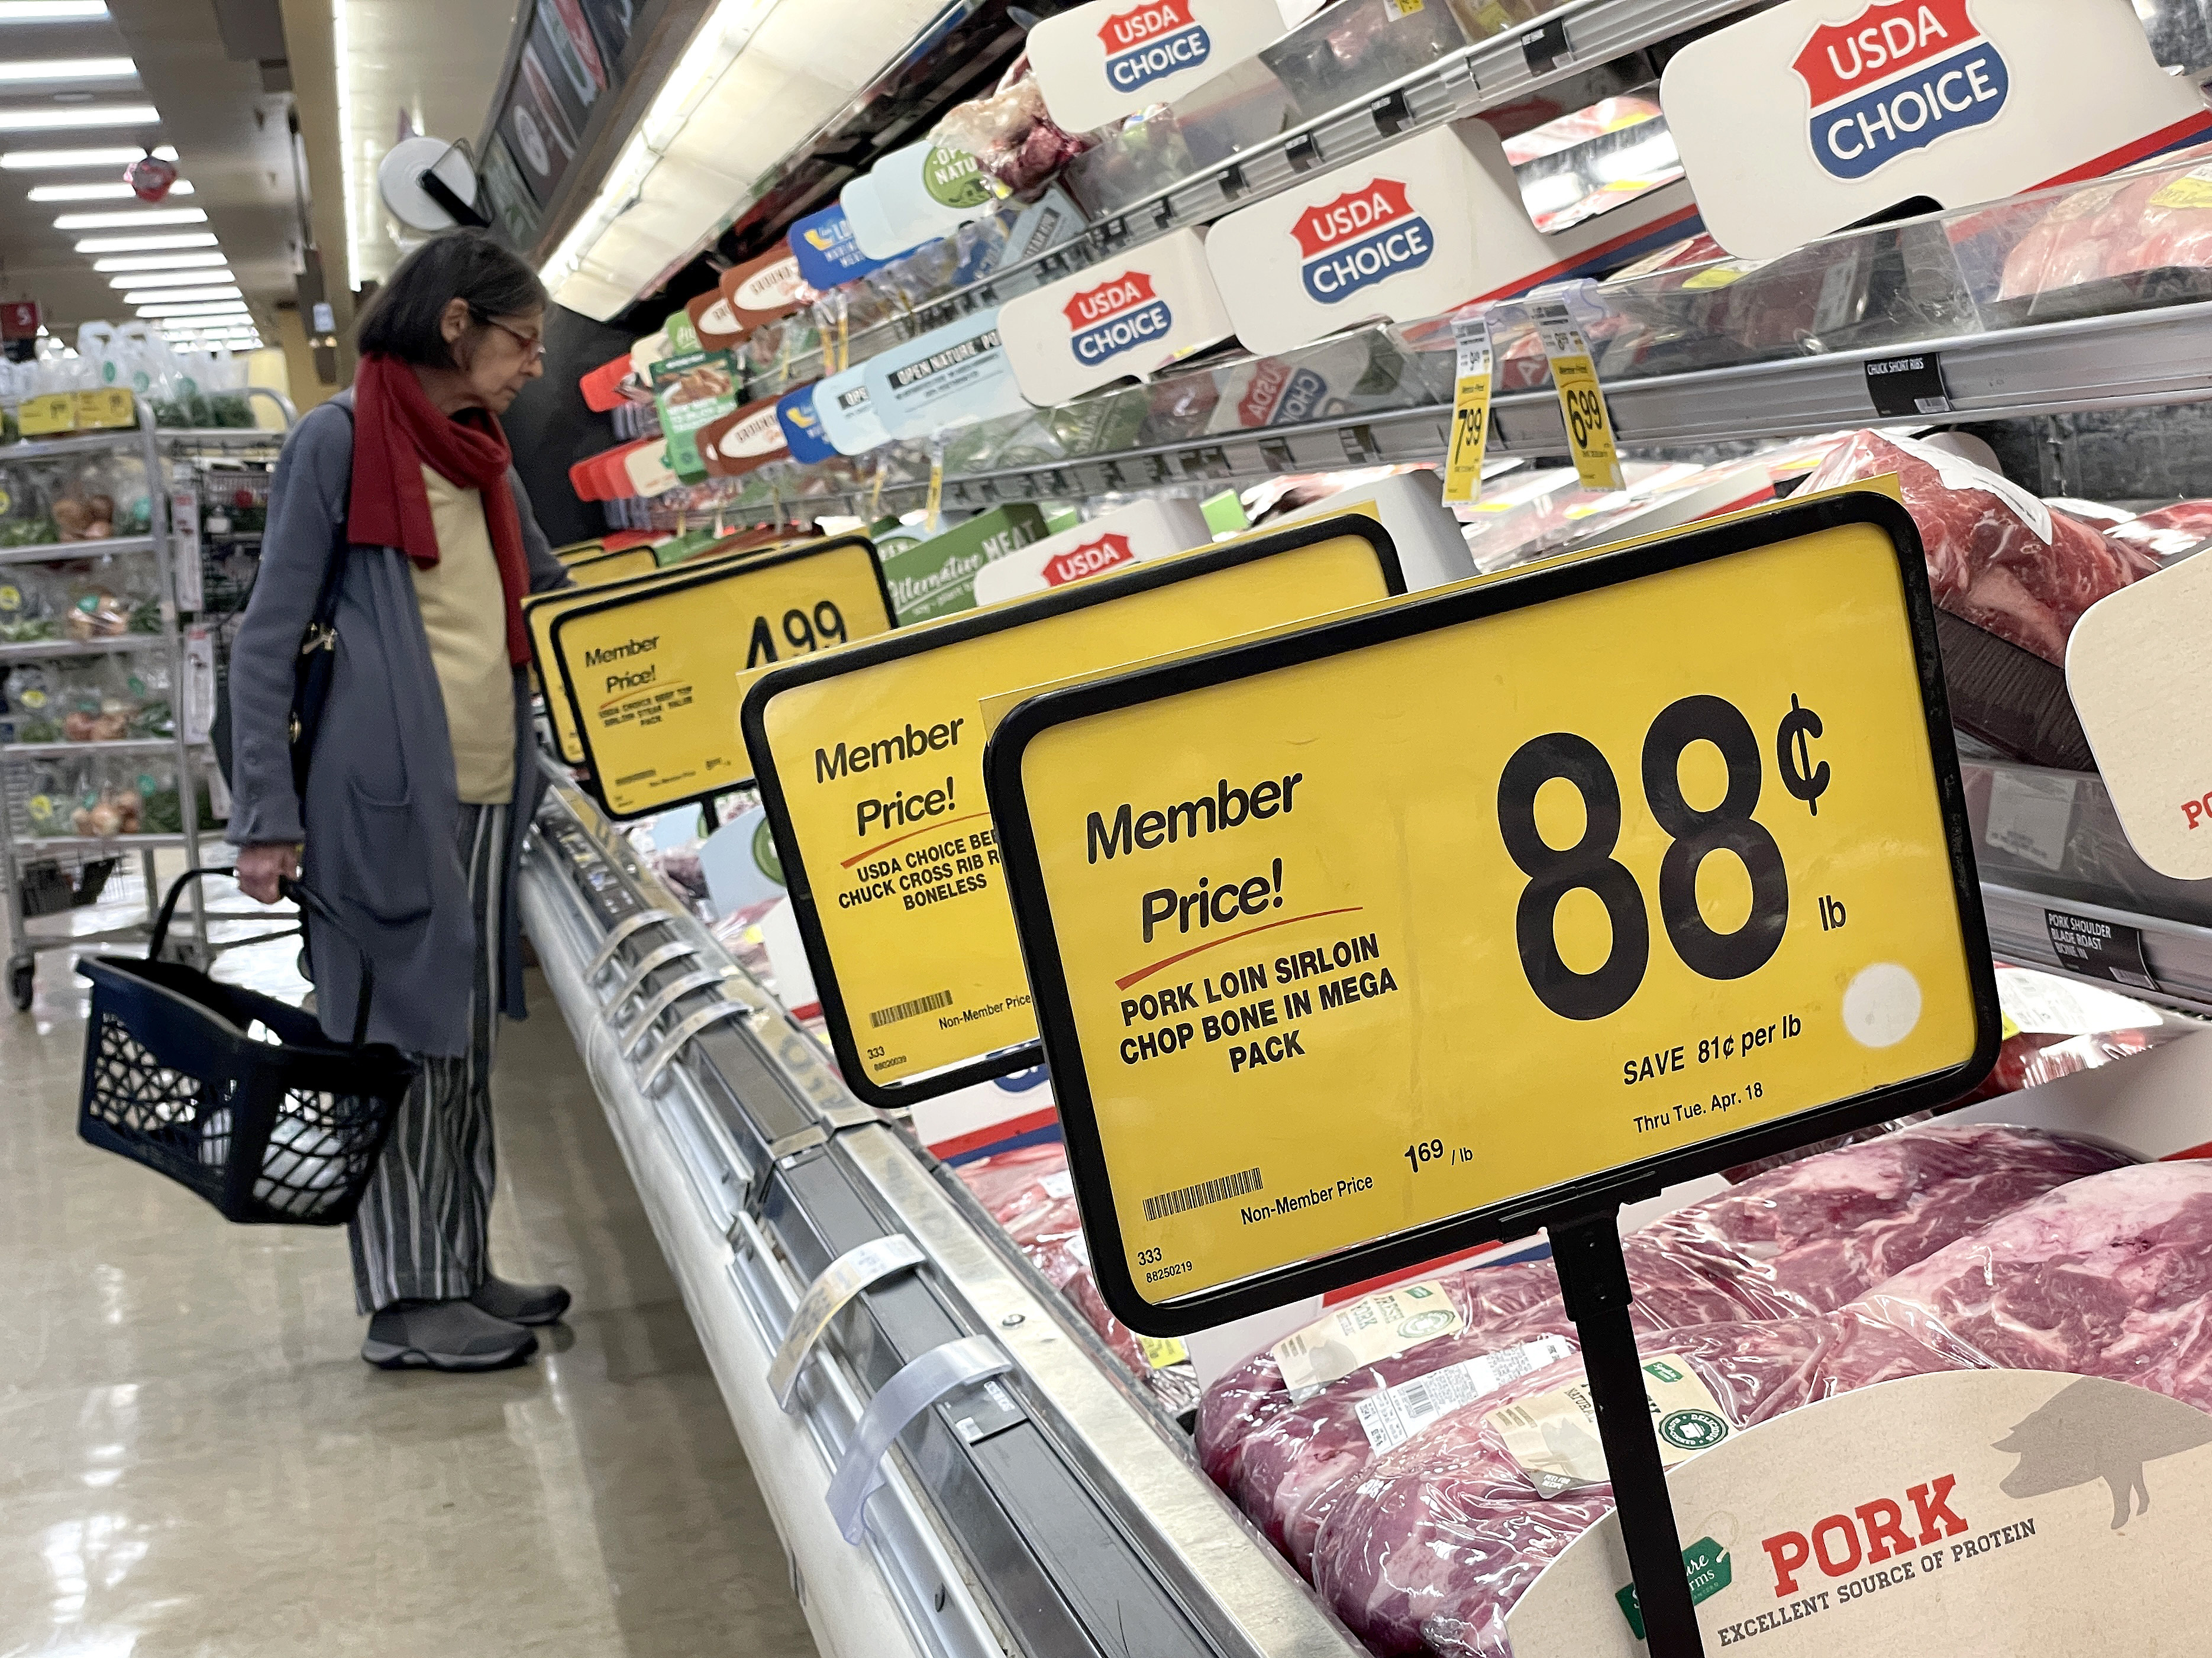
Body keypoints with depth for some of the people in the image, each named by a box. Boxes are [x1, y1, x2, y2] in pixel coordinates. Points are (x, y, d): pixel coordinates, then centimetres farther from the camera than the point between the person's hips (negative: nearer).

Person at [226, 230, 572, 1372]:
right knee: (395, 1040, -1)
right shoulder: (339, 440, -7)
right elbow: (268, 638, -8)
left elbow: (553, 591, 30)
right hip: (384, 801, -8)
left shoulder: (480, 458, 16)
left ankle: (461, 1270, 23)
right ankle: (405, 1301, 7)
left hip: (484, 802, 8)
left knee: (463, 1040, 13)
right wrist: (267, 817, -12)